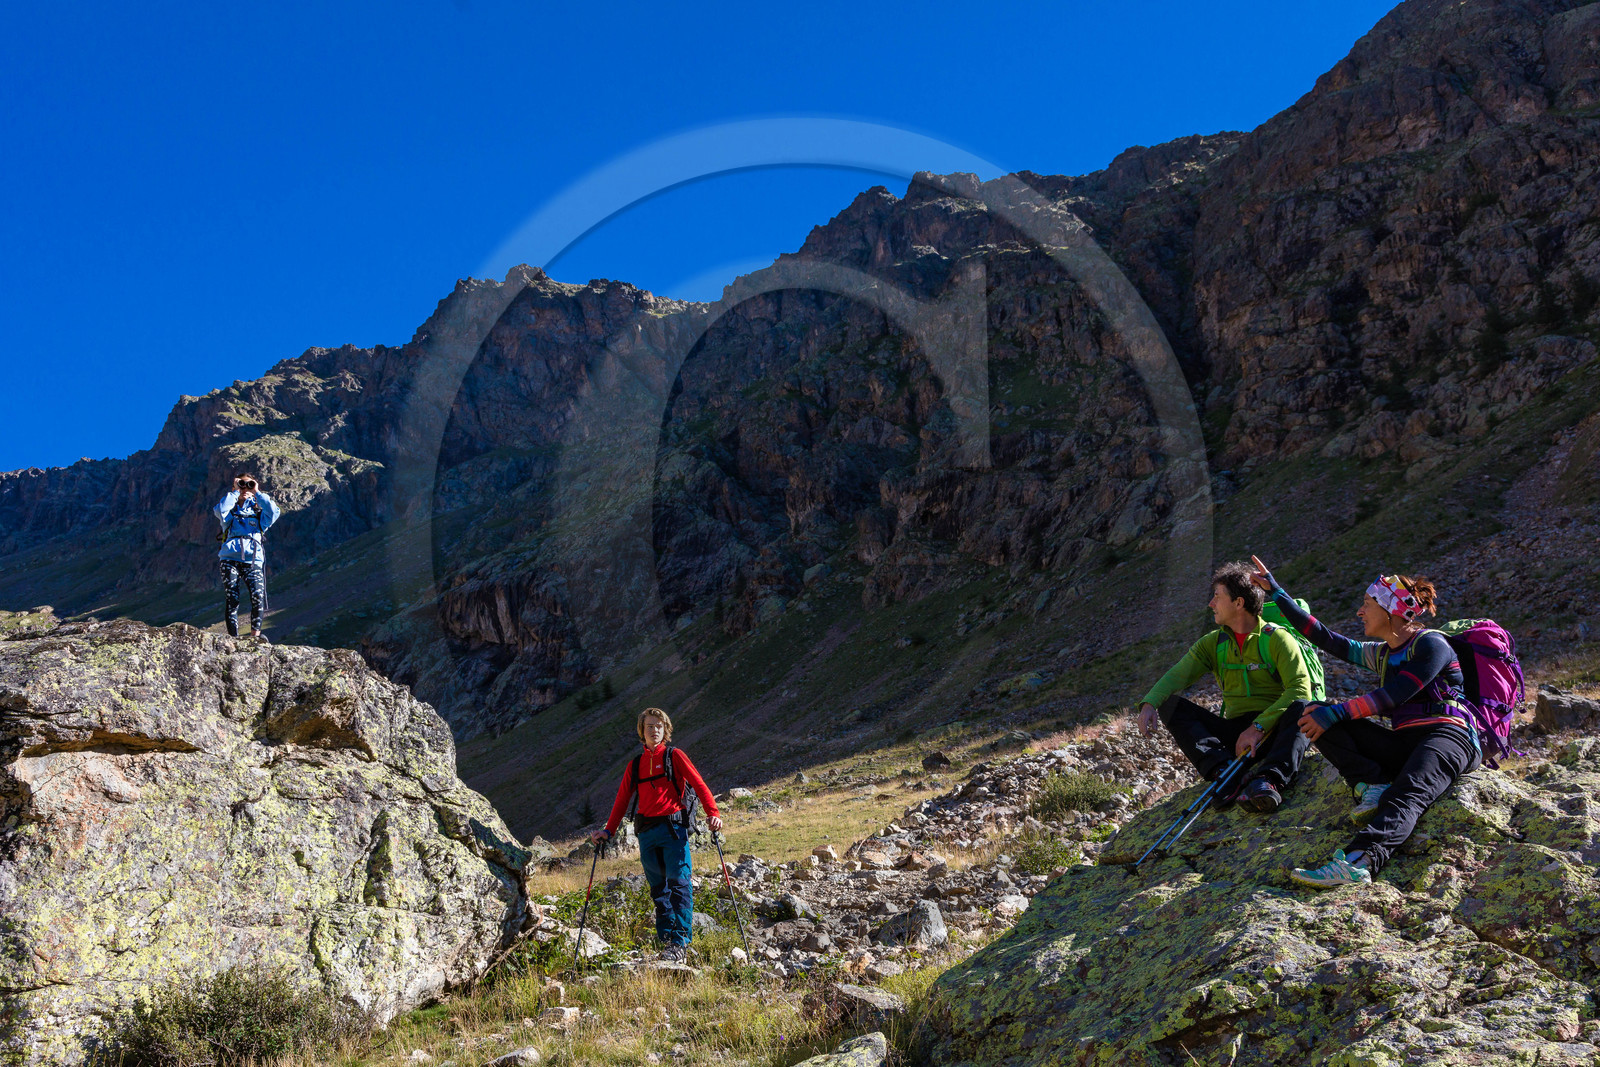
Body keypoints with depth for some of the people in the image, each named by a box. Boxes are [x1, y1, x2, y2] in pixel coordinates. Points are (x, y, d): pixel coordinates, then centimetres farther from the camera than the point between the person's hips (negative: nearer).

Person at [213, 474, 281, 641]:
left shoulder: (257, 510, 19)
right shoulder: (230, 509, 17)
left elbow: (274, 512, -3)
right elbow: (220, 511, -8)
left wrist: (257, 493, 4)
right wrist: (235, 492, 2)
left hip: (252, 561, 0)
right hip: (230, 559, 0)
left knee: (258, 595, -21)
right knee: (231, 599, -10)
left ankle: (255, 633, -12)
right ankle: (233, 637, -5)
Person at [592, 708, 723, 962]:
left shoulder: (674, 756, 7)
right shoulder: (635, 765, 19)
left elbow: (698, 784, 0)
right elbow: (622, 799, 22)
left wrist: (713, 813, -13)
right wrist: (609, 831, 14)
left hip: (673, 827, -5)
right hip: (646, 833, 5)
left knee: (679, 882, -11)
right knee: (658, 888, 4)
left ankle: (680, 943, -14)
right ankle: (666, 938, 6)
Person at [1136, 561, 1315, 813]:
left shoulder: (1277, 638, -3)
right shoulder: (1213, 644, 11)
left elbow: (1300, 689, -15)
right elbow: (1177, 676, -3)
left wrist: (1259, 726, -25)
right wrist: (1149, 704, -24)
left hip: (1274, 731, -4)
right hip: (1235, 733, 4)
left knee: (1304, 707, -34)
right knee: (1169, 704, -13)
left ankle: (1269, 780, -53)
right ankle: (1224, 771, -34)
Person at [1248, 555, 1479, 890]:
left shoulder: (1431, 644, -4)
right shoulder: (1381, 654, 20)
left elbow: (1393, 696, -16)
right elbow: (1326, 639, 22)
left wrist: (1334, 714, -20)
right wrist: (1276, 592, 22)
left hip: (1447, 738, -8)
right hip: (1403, 745, 8)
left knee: (1407, 794, -39)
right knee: (1317, 716, -4)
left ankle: (1358, 862, -67)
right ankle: (1372, 787, -22)